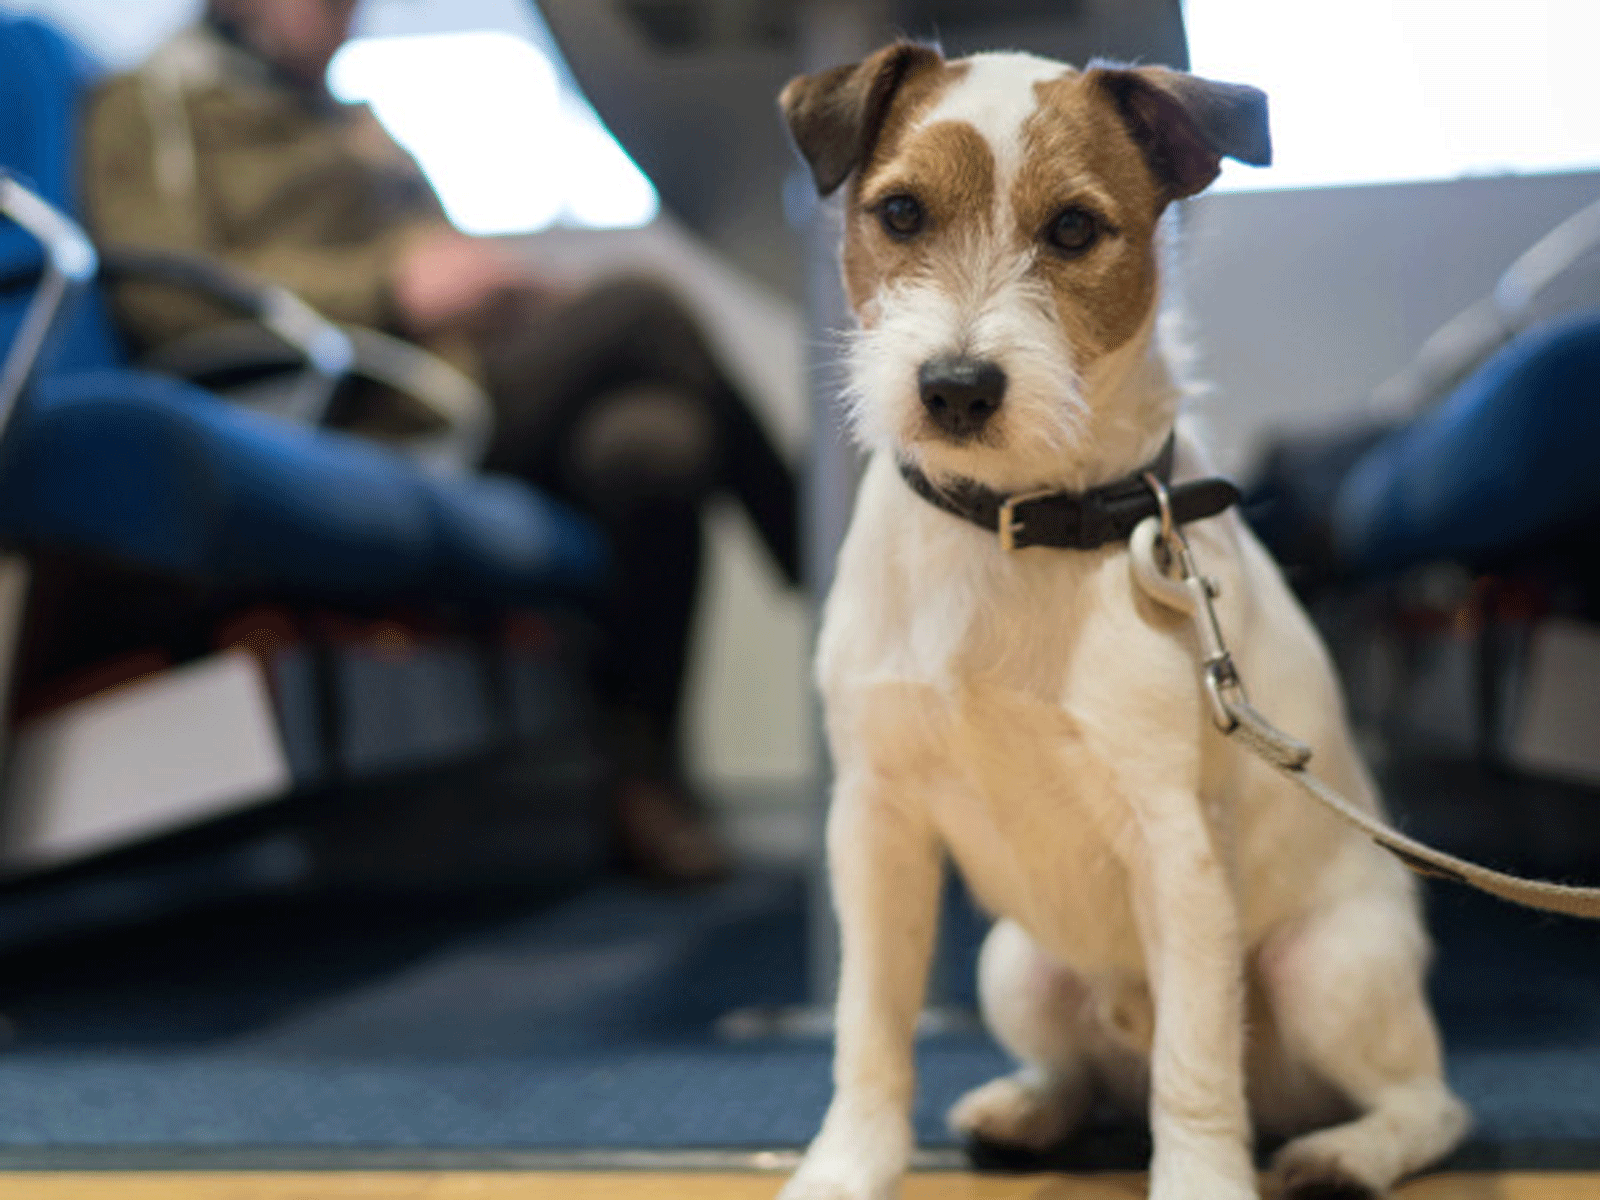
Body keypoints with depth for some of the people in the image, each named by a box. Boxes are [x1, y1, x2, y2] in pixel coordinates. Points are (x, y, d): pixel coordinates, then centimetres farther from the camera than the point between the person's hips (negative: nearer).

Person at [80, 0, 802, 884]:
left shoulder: (352, 122, 34)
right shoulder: (154, 103, 9)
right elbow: (167, 297, -8)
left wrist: (518, 296, 6)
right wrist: (393, 288, -16)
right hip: (355, 435, -7)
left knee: (651, 446, -25)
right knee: (640, 309, -24)